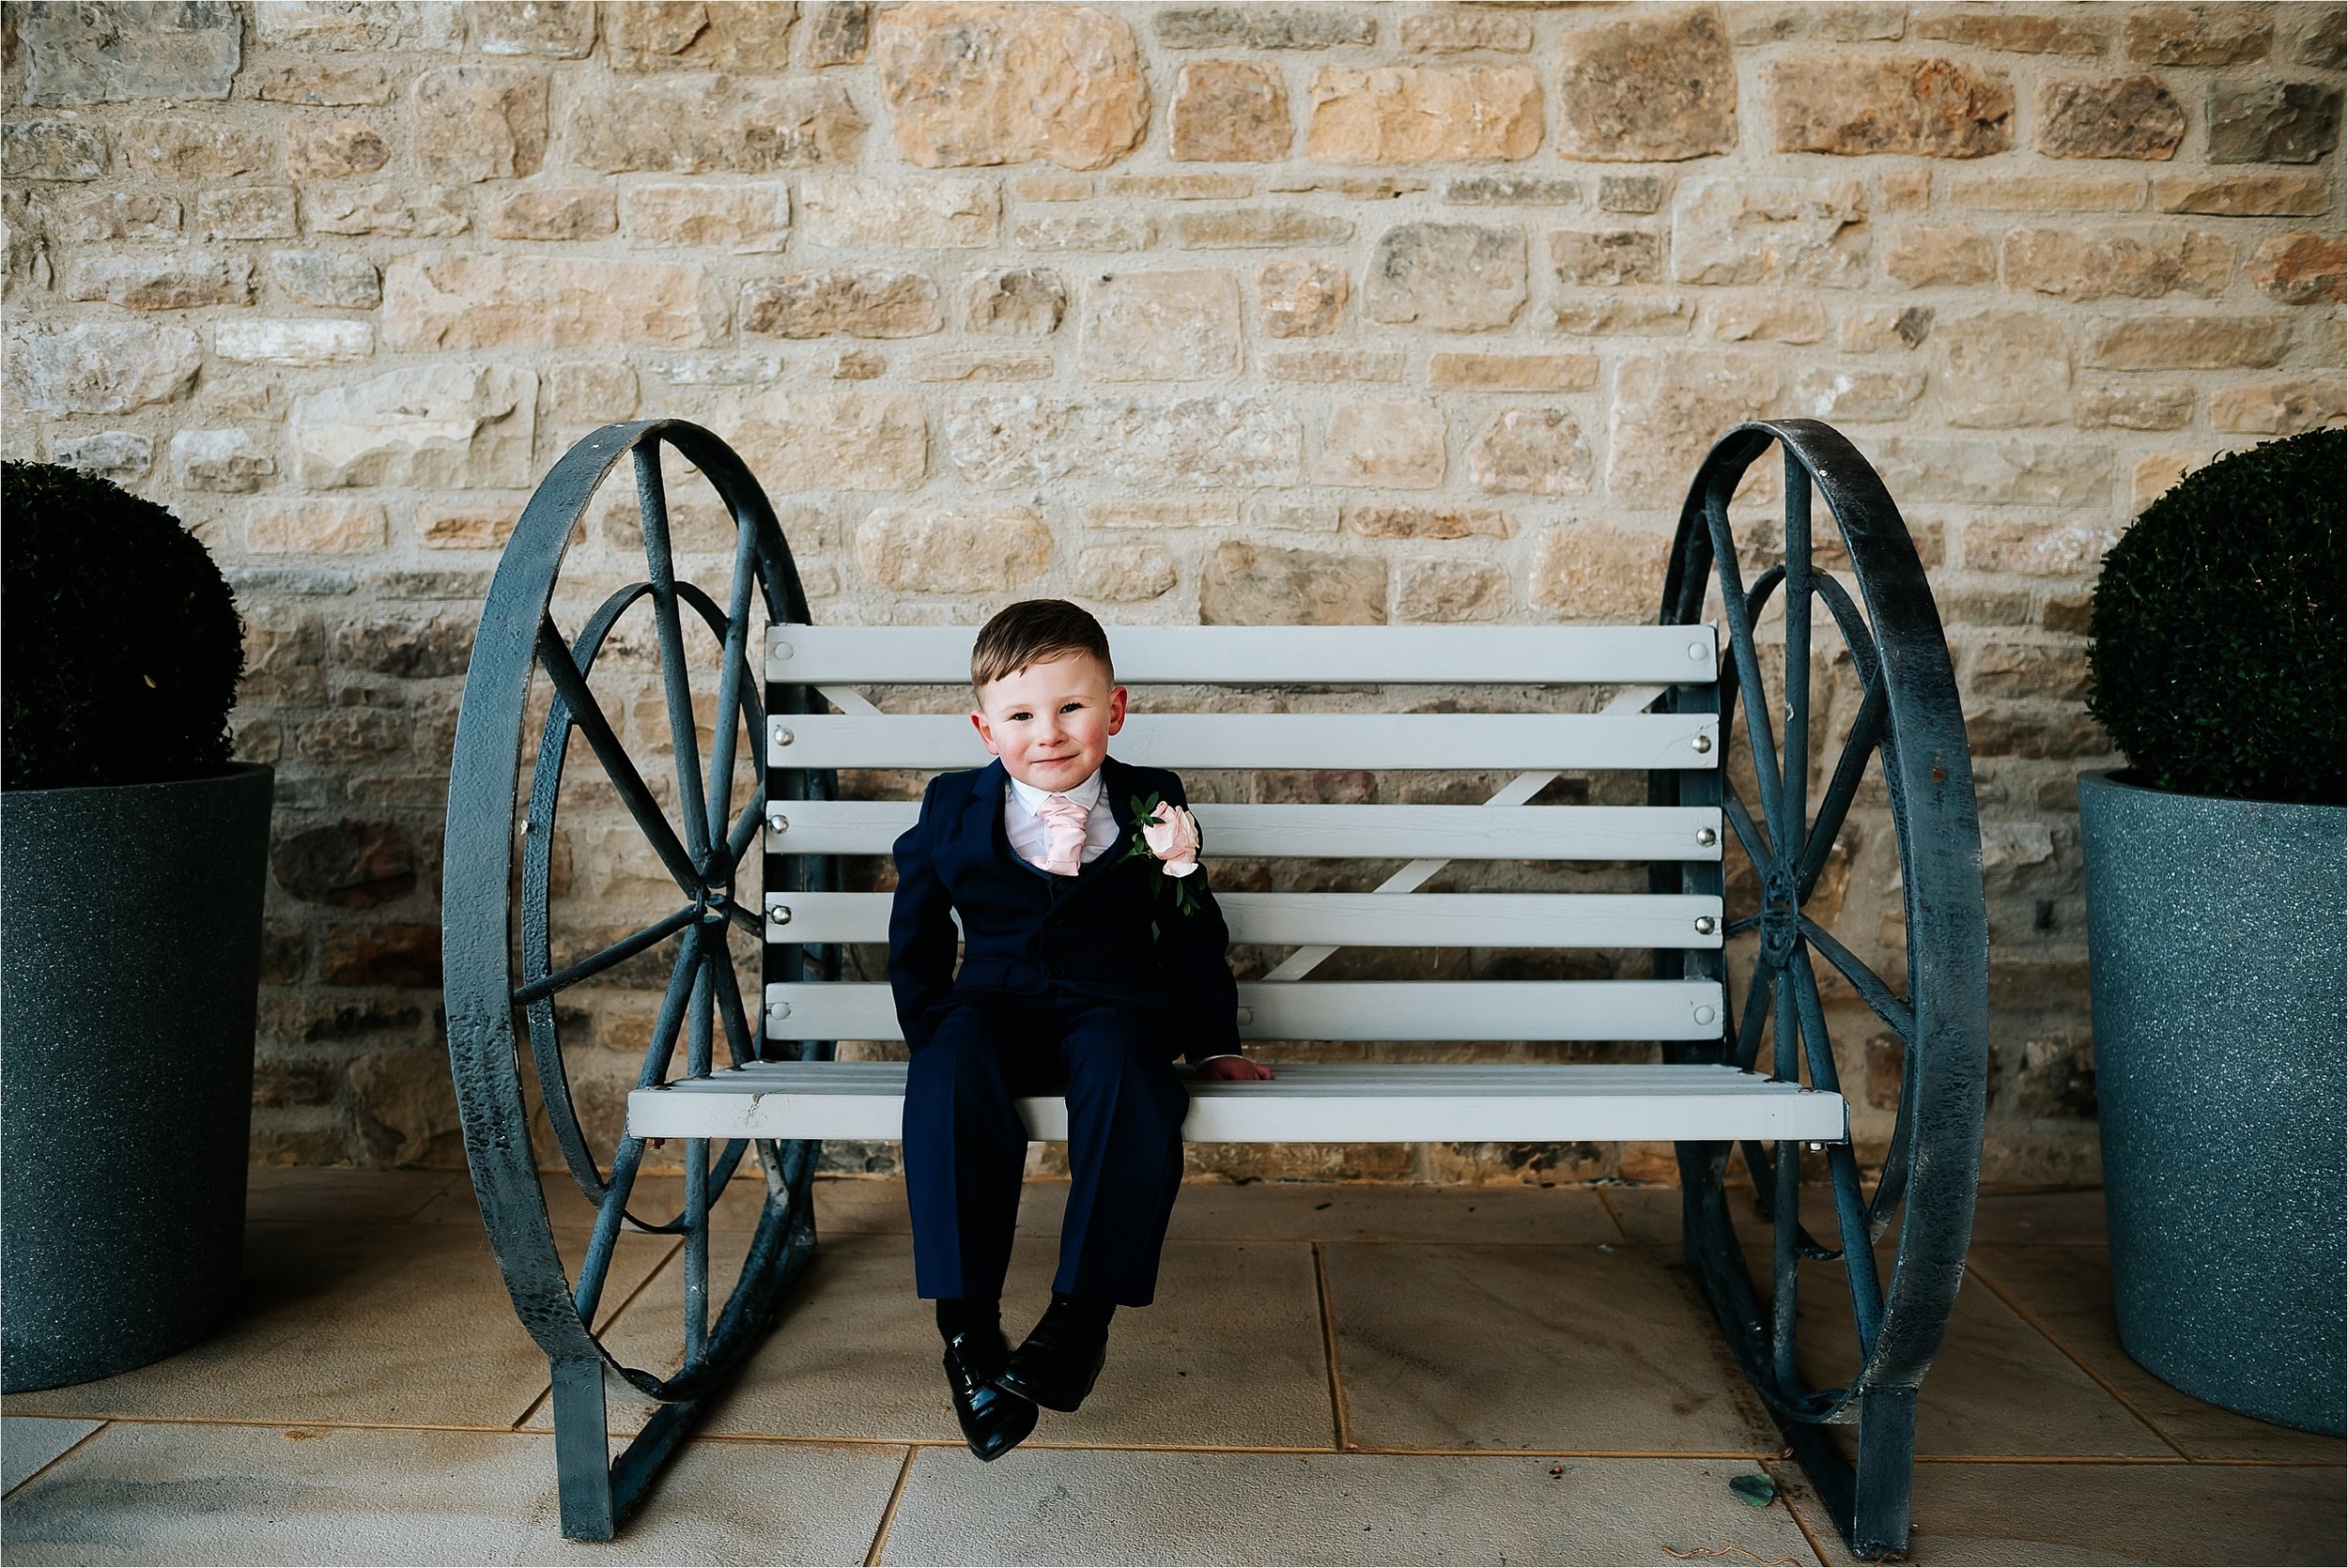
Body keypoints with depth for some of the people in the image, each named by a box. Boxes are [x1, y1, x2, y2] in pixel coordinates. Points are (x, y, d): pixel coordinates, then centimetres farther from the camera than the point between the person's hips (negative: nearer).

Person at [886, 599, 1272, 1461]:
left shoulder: (1149, 807, 5)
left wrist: (1214, 1042, 11)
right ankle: (967, 1327, -26)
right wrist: (929, 1031, 7)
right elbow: (915, 936, 16)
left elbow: (1194, 939, 13)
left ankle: (1083, 1313, -25)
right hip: (996, 1006, 1)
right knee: (953, 1077, -32)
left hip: (1116, 1005, -1)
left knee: (1124, 1076, -35)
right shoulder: (953, 810, 6)